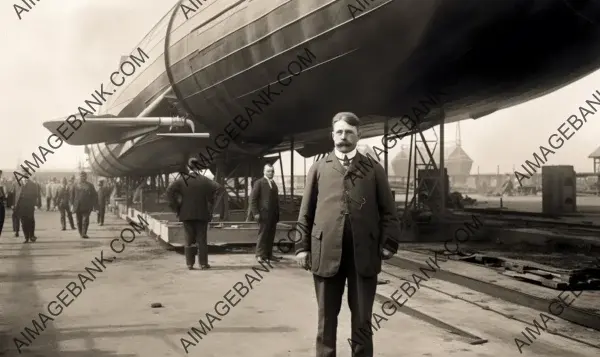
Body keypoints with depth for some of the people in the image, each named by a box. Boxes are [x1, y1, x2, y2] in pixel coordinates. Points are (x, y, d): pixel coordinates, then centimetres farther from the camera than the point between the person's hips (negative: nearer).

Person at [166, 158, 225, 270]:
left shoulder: (182, 180, -1)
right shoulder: (204, 180, -1)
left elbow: (169, 190, -12)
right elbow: (220, 189, -10)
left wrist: (176, 208, -6)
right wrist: (212, 204, -5)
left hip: (186, 214, 0)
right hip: (202, 214, 0)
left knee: (189, 239, 8)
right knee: (201, 239, 6)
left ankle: (190, 263, 8)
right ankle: (203, 263, 5)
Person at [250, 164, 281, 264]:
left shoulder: (274, 184, 18)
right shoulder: (259, 183, -2)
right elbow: (252, 199, -7)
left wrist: (277, 214, 10)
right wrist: (256, 213, -13)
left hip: (273, 215, 6)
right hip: (264, 214, -6)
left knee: (271, 236, 6)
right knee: (263, 235, -4)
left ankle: (269, 254, 13)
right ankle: (260, 255, 1)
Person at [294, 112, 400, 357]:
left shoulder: (373, 169, 8)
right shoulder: (319, 168, 11)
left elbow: (388, 211, 5)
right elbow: (306, 212, 9)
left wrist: (388, 243, -6)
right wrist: (302, 247, 2)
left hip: (364, 253, 0)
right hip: (326, 252, 1)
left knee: (362, 318, 8)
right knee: (326, 317, 9)